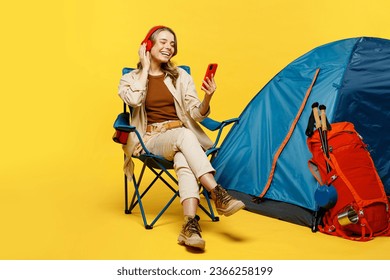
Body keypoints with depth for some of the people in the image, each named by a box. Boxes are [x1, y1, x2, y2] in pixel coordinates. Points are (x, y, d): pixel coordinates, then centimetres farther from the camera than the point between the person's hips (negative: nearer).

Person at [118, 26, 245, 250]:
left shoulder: (181, 76, 12)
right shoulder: (131, 79, 8)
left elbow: (195, 115, 4)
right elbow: (134, 100, -18)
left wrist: (207, 98, -18)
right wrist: (145, 67, -7)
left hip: (182, 136, 2)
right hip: (152, 139, -2)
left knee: (183, 159, -36)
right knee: (183, 134, -37)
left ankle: (191, 224, -50)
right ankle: (218, 194, -42)